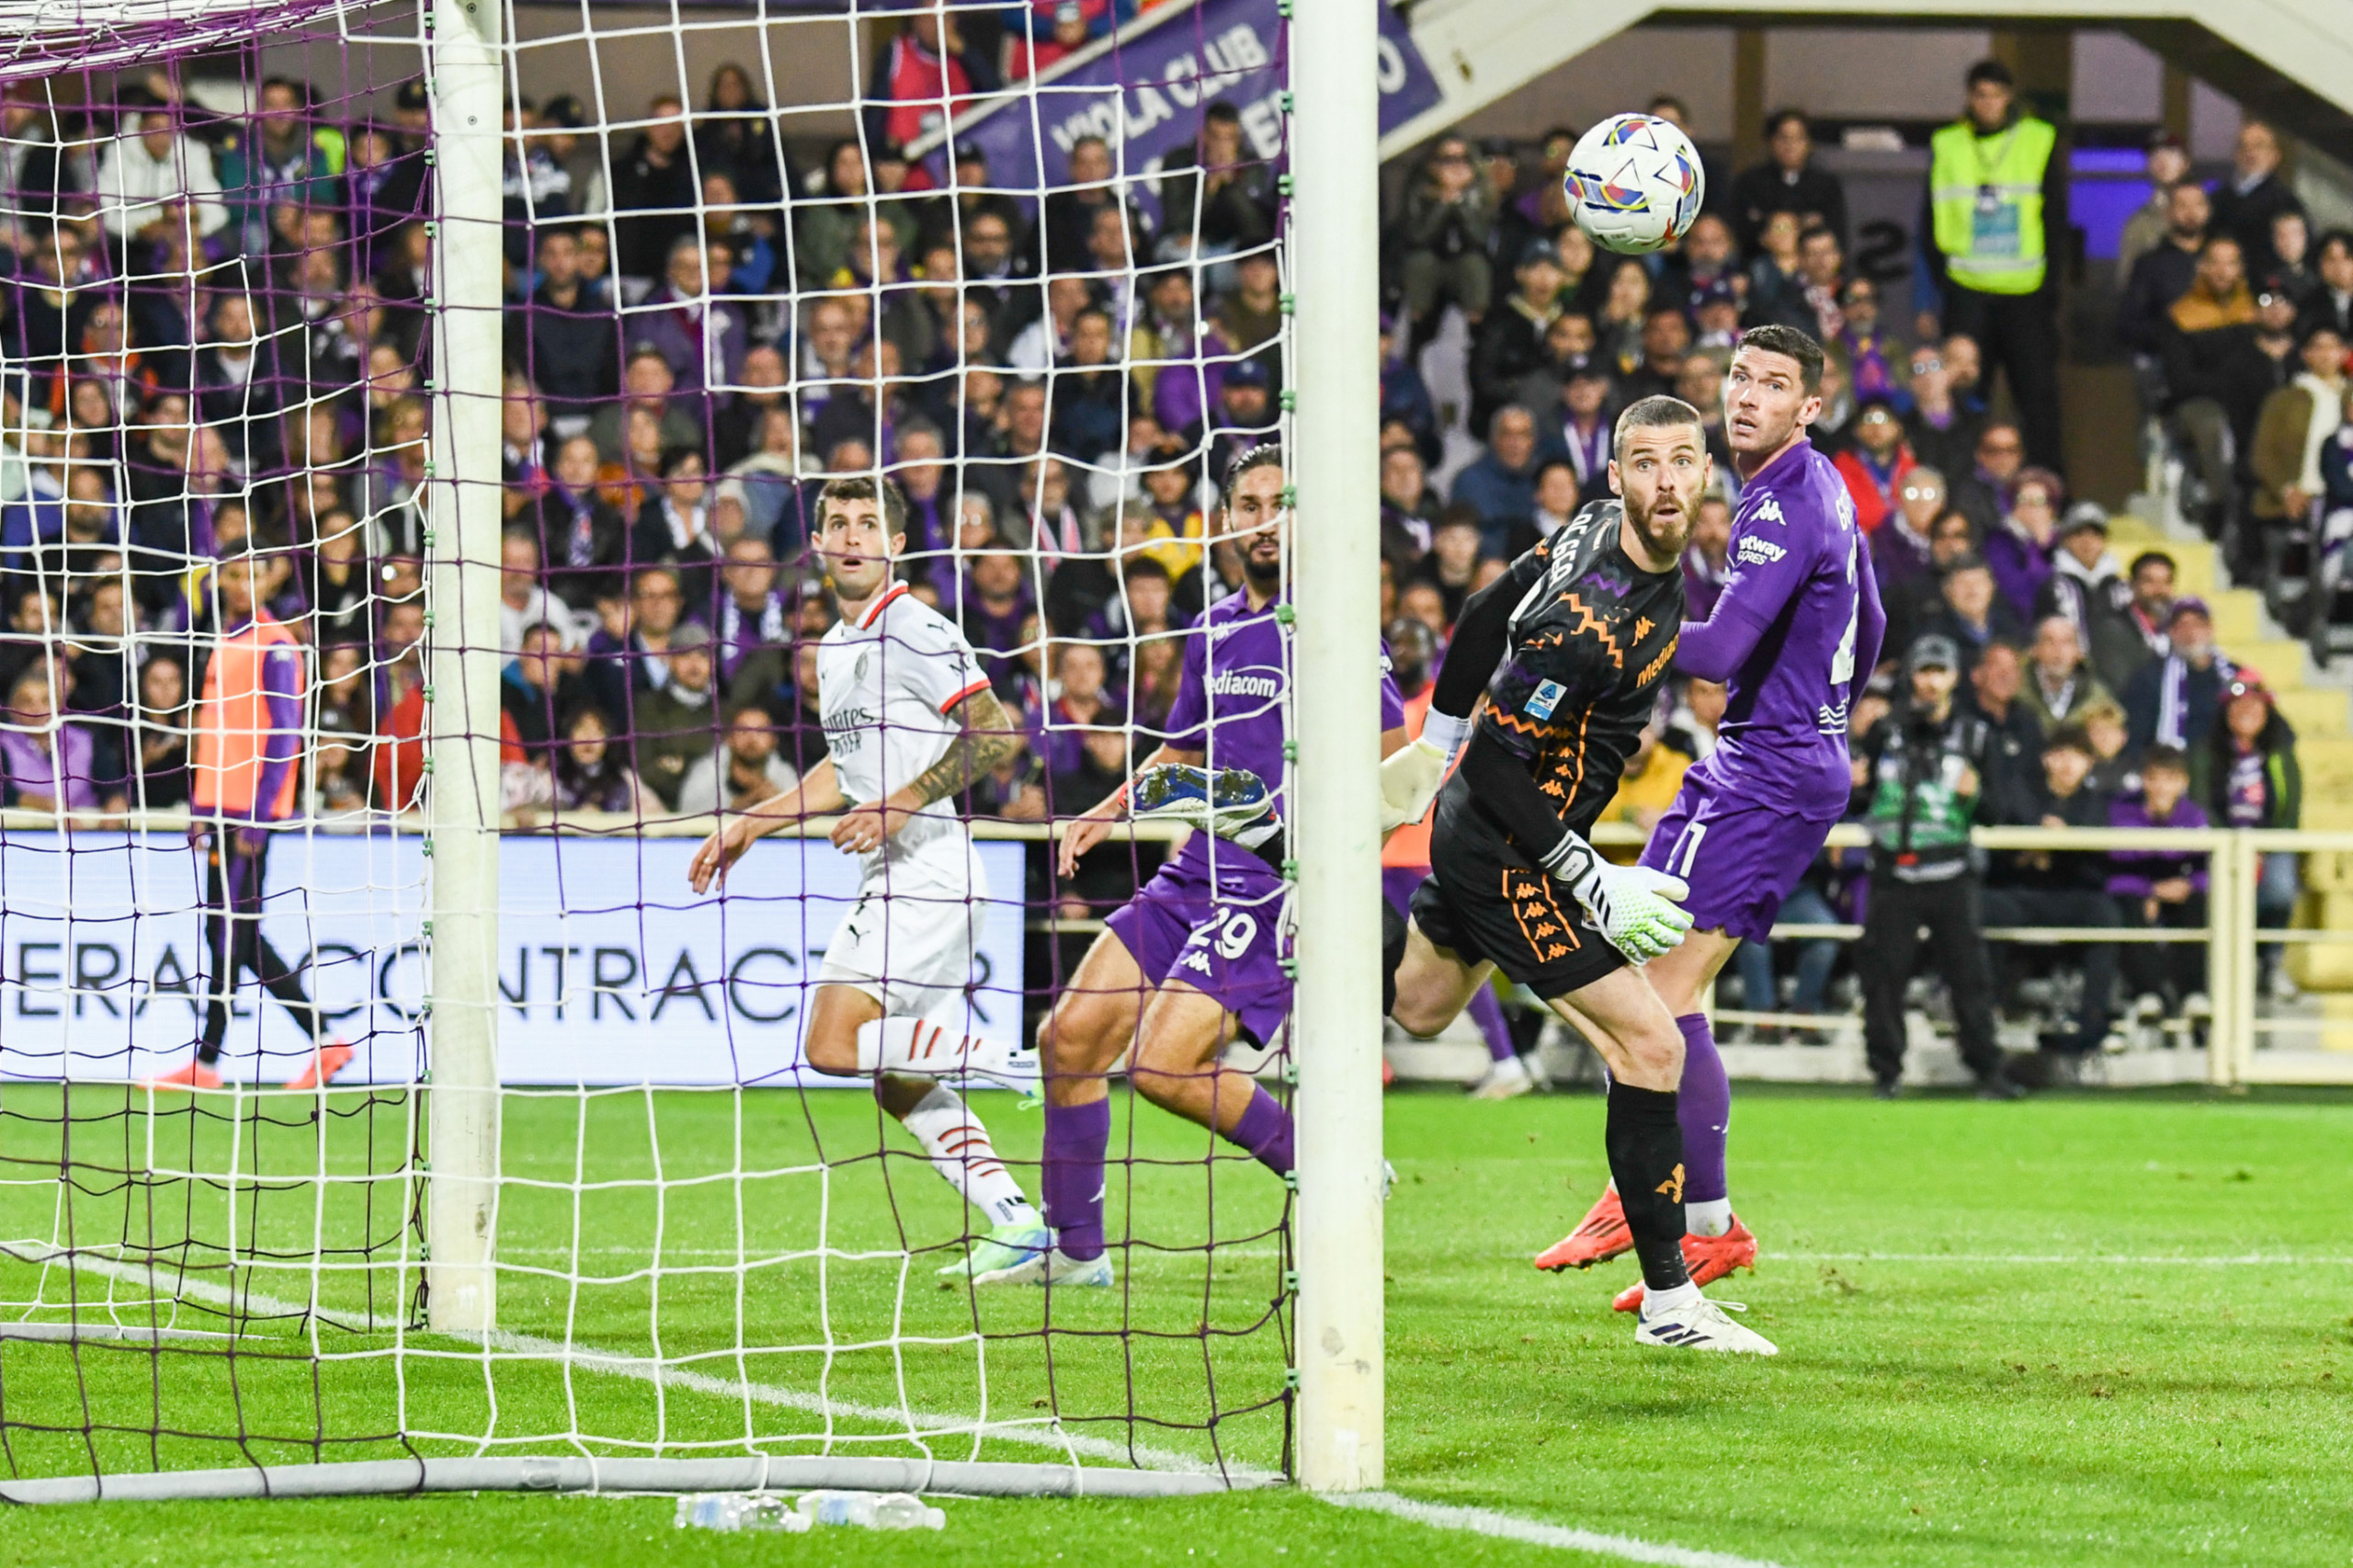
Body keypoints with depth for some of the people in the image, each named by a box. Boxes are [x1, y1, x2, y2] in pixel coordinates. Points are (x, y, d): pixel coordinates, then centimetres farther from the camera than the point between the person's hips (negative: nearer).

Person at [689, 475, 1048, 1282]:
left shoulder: (917, 631, -11)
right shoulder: (835, 647, 18)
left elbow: (996, 733, -19)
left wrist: (899, 806, -21)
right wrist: (750, 824, 29)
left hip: (928, 873, -10)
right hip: (891, 881, 10)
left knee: (836, 1046, -18)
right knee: (899, 1085, 8)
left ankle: (1016, 1060, -13)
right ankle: (1017, 1226, 9)